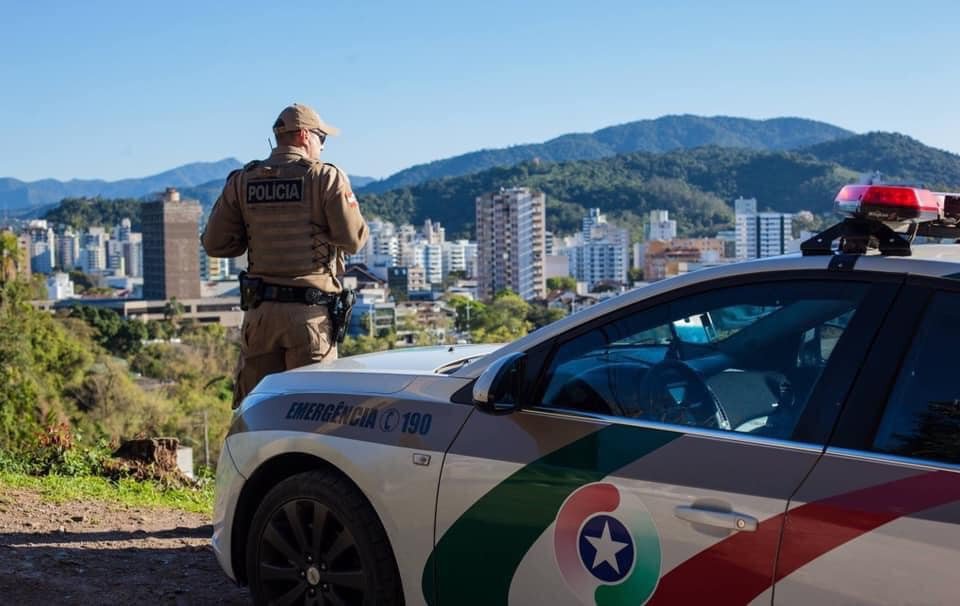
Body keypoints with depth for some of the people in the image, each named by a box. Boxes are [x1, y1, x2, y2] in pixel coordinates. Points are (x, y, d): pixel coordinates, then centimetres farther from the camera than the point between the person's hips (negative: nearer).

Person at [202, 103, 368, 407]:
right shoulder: (326, 177, -6)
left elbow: (214, 243, 5)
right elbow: (353, 240, -8)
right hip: (310, 312, -4)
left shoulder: (242, 181, 6)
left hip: (259, 311, 4)